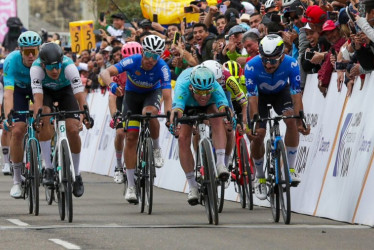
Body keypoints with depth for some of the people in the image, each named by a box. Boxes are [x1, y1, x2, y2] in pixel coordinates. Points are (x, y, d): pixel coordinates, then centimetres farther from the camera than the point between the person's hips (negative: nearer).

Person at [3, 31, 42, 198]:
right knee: (17, 131, -15)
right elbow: (8, 92, -41)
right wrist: (7, 117, -55)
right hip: (19, 90, -1)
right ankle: (17, 179, -5)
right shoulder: (12, 61, -35)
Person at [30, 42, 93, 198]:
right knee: (44, 119, -30)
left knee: (73, 130, -15)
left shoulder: (69, 67, -37)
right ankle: (49, 169, -21)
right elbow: (38, 97, -42)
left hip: (65, 90, 0)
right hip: (45, 90, 0)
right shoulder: (36, 68, -36)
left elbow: (80, 95, -42)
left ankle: (76, 175, 5)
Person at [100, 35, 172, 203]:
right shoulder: (133, 61, -30)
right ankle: (131, 186, -2)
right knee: (131, 137, -8)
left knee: (149, 113, -37)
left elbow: (167, 94, -36)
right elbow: (105, 72, -39)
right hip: (132, 94, 1)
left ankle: (156, 148, -8)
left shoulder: (162, 67, -30)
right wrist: (111, 85, -61)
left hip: (152, 93, -1)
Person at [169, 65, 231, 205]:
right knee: (183, 139, -17)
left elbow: (224, 107, -55)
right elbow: (177, 109, -57)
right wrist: (173, 125, -77)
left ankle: (220, 164, -34)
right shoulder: (183, 87, -42)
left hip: (209, 105, 0)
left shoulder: (216, 88, -40)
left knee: (218, 120, -33)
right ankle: (192, 186, -8)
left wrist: (228, 120, -77)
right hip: (187, 106, 0)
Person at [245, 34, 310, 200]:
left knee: (291, 120, -26)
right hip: (260, 94, 0)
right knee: (257, 134, -12)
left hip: (281, 92, 0)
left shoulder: (291, 64, -33)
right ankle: (259, 177, 11)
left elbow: (296, 94, -32)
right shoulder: (252, 66, -35)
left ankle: (290, 168, -16)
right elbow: (252, 98, -34)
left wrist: (300, 121, -41)